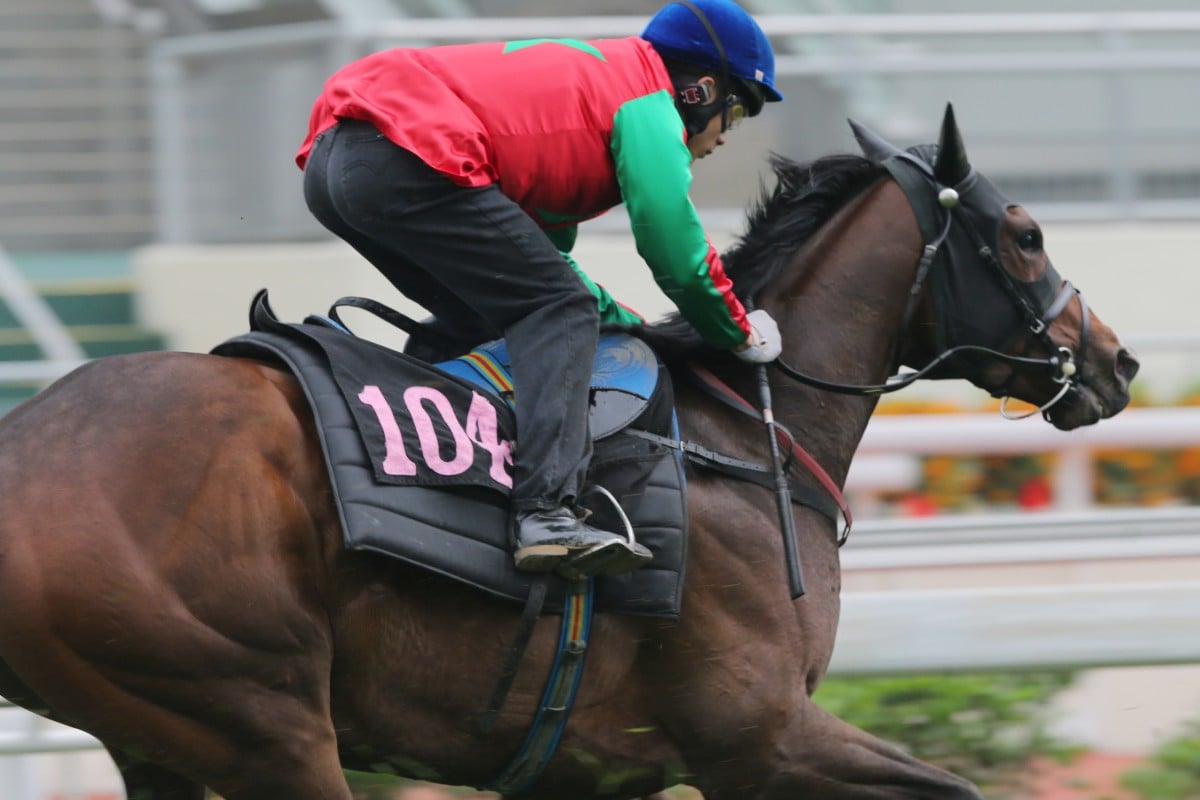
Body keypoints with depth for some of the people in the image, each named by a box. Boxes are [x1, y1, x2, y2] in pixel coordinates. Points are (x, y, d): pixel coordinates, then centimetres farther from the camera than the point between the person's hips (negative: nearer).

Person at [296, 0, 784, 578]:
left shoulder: (593, 76, 35)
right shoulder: (649, 105, 6)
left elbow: (544, 259, 41)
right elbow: (681, 260, 1)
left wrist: (630, 325, 37)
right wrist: (739, 336, 18)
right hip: (406, 162, -10)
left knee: (476, 316, 25)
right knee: (559, 309, -8)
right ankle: (545, 516, -23)